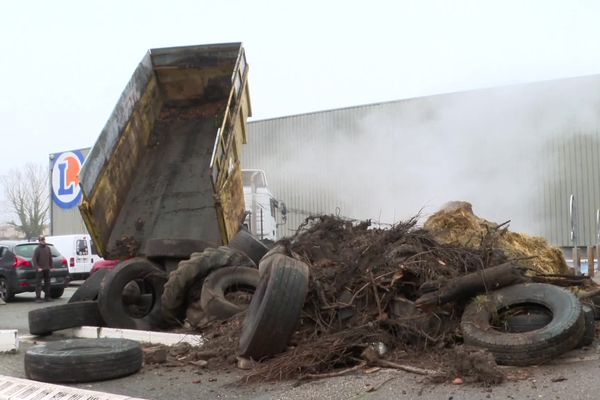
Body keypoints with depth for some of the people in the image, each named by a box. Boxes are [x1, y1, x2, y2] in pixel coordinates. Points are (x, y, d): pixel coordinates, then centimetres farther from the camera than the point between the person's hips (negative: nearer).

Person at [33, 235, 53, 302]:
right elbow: (34, 259, -10)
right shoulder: (37, 249, -7)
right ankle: (38, 297, -3)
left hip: (47, 269, 6)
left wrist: (51, 266, 10)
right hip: (40, 269, -6)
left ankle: (47, 296, 18)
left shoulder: (48, 248, 9)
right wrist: (37, 268, -16)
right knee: (38, 284, -4)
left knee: (47, 283, 10)